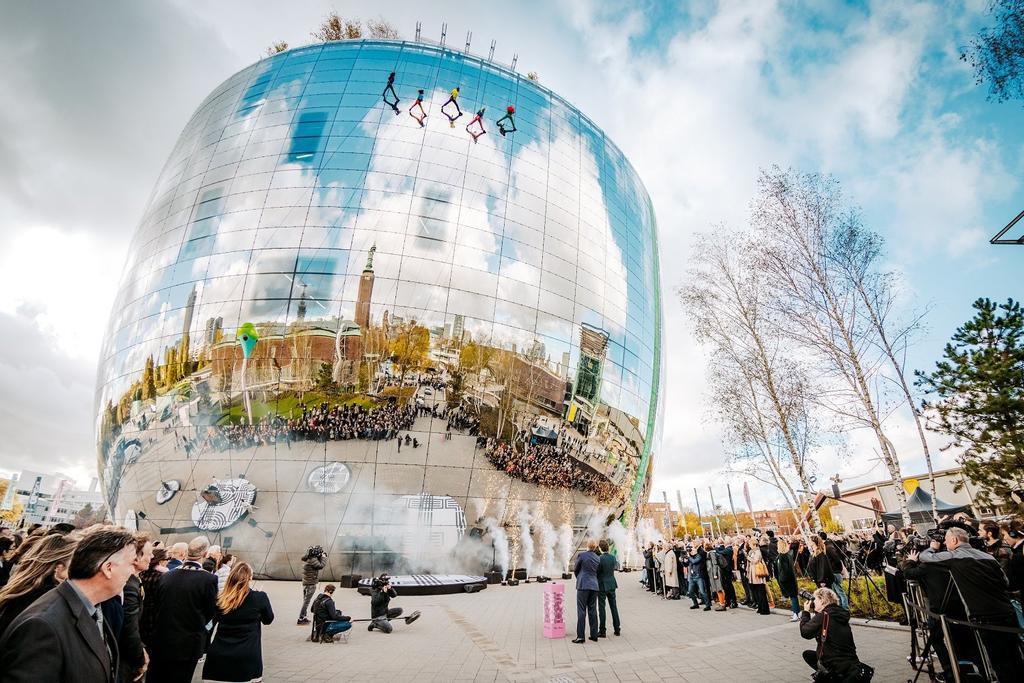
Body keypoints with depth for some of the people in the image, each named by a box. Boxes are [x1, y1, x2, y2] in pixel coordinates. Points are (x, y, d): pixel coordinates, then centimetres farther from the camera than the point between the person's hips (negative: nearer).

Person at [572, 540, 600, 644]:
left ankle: (580, 636, -1)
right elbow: (597, 572, 15)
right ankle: (594, 635, 16)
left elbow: (575, 570, 2)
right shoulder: (598, 558, 5)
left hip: (583, 585, -5)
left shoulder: (582, 555, -9)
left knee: (581, 611, -1)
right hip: (594, 585, 5)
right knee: (592, 611, 12)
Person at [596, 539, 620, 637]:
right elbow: (614, 567, 8)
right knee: (613, 606, 15)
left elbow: (596, 572, -14)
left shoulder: (599, 559, -19)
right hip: (612, 584, 5)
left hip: (602, 585, -5)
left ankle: (602, 631, 9)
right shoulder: (613, 557, -3)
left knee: (601, 608, 4)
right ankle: (617, 629, 22)